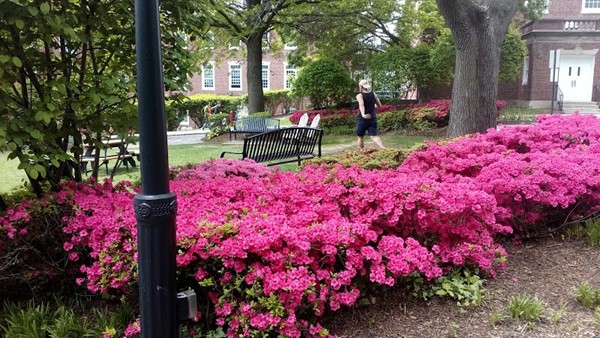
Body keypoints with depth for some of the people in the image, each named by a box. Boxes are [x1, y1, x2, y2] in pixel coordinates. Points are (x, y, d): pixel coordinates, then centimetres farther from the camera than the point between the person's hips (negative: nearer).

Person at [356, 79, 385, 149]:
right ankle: (384, 148, -29)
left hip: (362, 119, -3)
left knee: (360, 137, 14)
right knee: (374, 136, -5)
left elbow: (361, 105, -26)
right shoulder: (374, 94, 7)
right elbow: (379, 106, 14)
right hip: (372, 118, 3)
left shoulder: (359, 95, -7)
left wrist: (363, 114, -42)